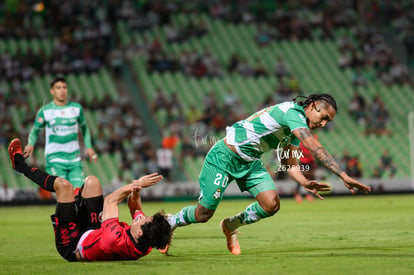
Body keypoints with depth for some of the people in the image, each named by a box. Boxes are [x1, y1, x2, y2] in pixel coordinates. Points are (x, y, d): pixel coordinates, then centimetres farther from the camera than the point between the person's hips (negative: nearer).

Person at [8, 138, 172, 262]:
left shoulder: (116, 240, -46)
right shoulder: (145, 246, -25)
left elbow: (110, 201, -30)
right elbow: (134, 207, -7)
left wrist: (136, 184, -24)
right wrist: (136, 190, -28)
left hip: (70, 246, -7)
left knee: (63, 184, -9)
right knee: (91, 181, 10)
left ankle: (21, 165, 19)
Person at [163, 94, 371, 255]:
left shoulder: (297, 127, 4)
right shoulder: (292, 113, -26)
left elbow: (289, 164, 8)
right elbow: (315, 148, -36)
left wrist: (305, 183, -12)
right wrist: (343, 176, -40)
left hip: (250, 162, 8)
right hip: (224, 157, -8)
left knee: (271, 204, -11)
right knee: (204, 214, -3)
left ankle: (231, 226, 16)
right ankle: (168, 224, 27)